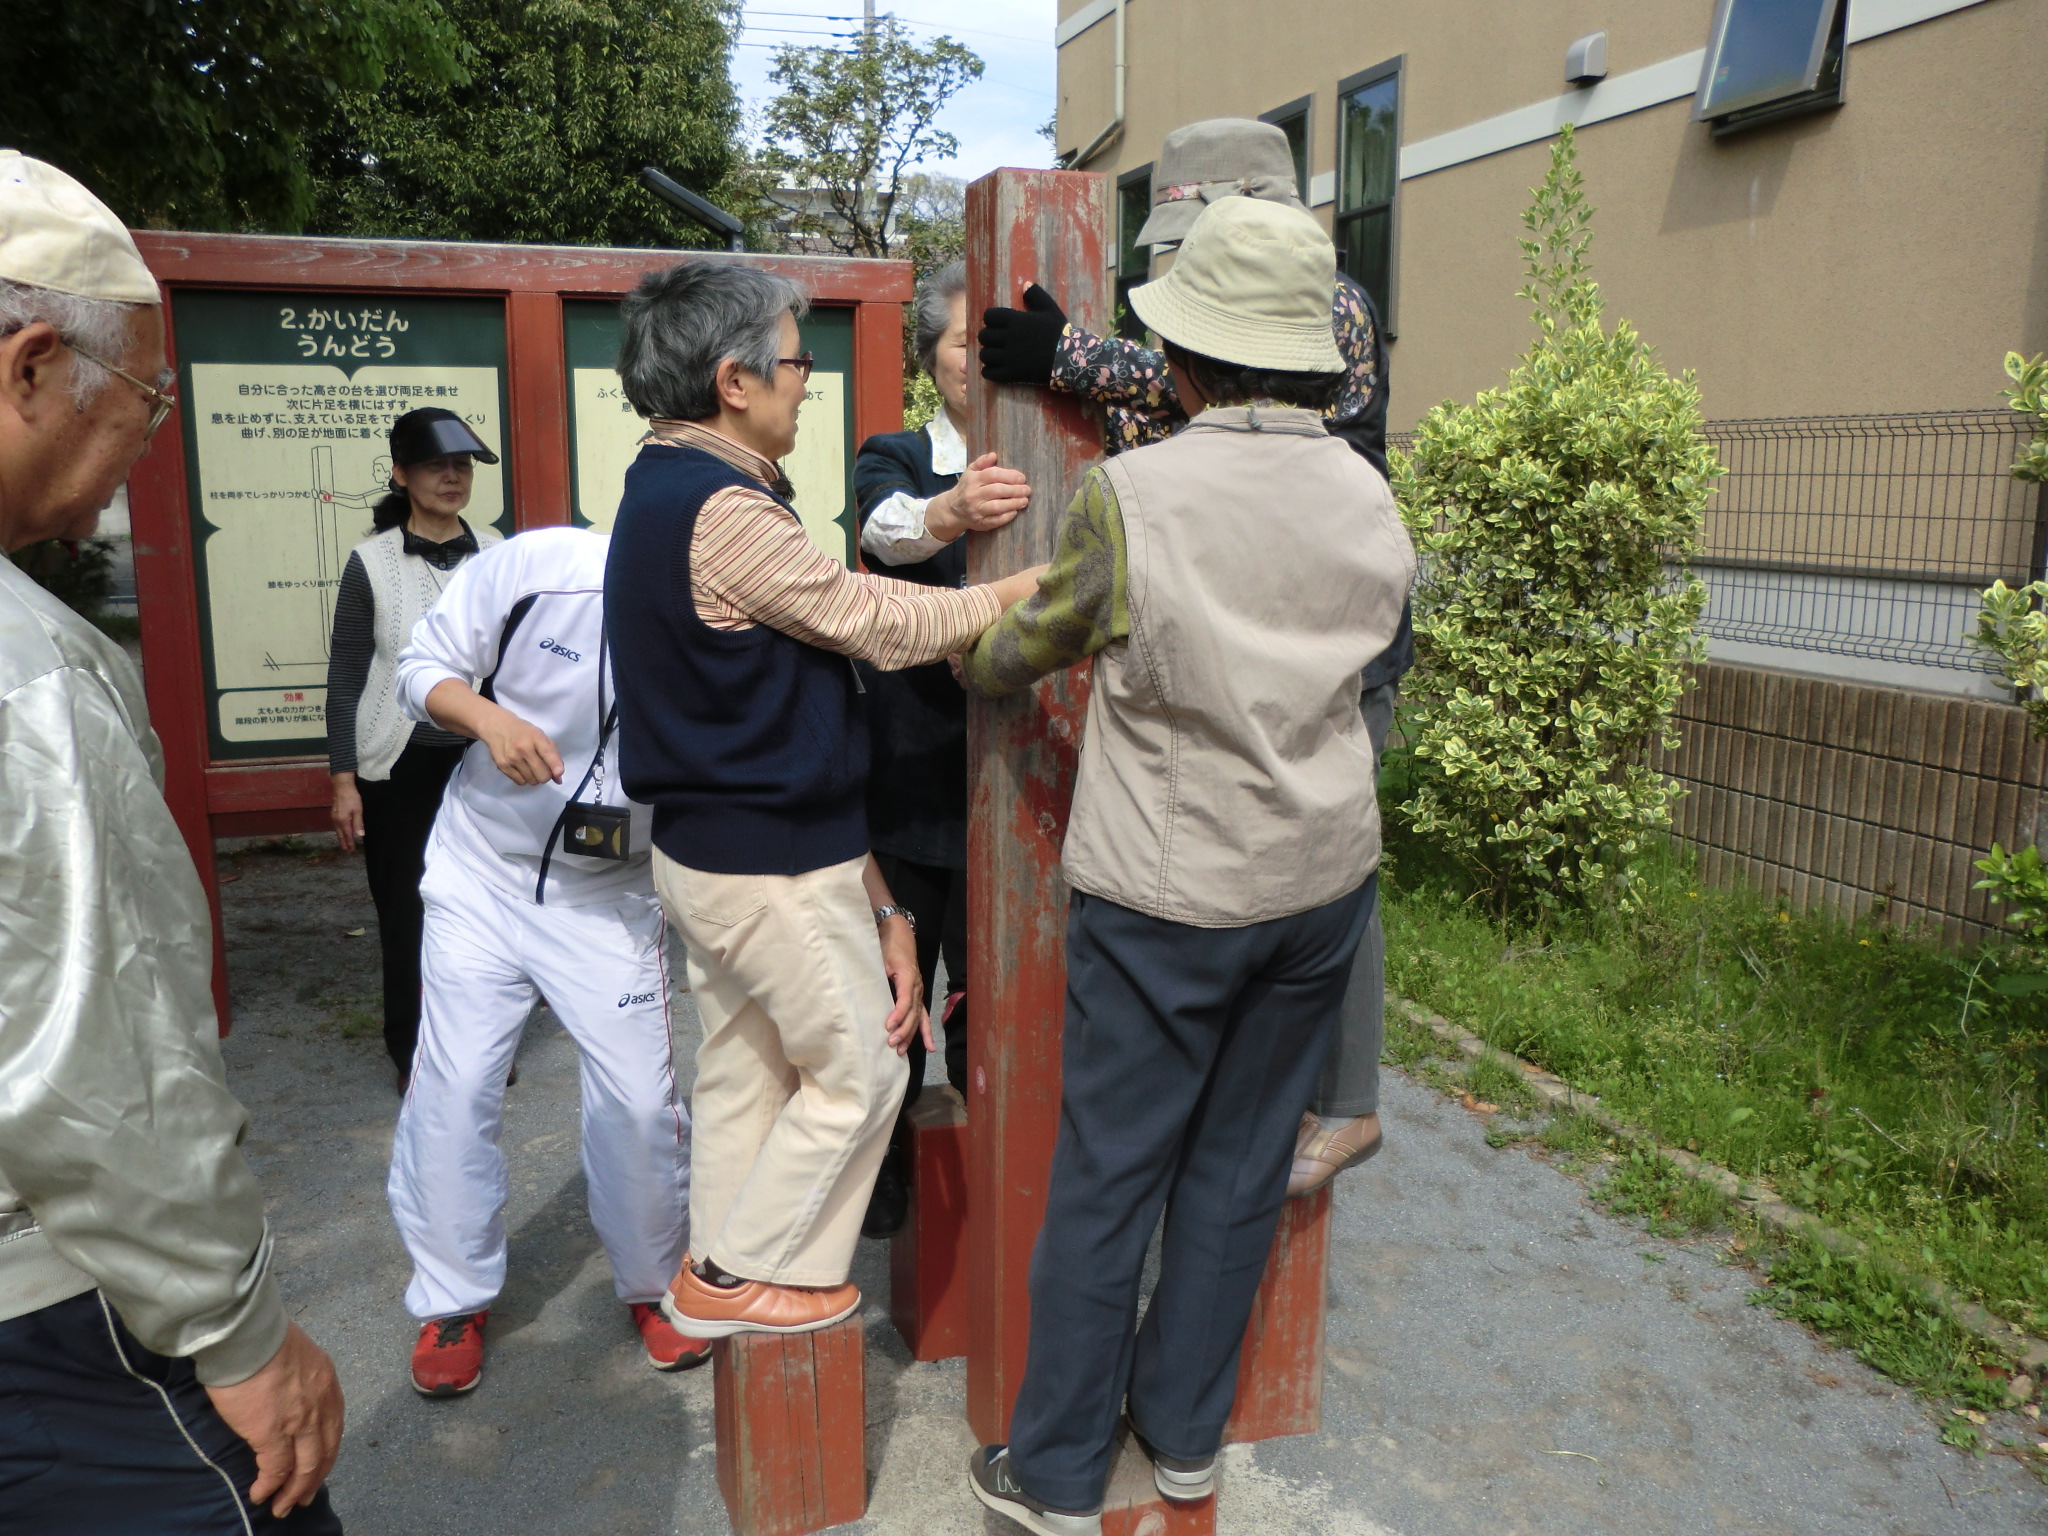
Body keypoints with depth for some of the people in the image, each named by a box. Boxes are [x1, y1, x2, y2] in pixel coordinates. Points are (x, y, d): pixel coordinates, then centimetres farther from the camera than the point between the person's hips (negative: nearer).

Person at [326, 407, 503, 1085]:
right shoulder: (372, 561, -2)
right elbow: (345, 678, 0)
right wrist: (343, 780, -3)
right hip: (399, 768, -1)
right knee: (405, 911, 6)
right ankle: (412, 1049, 25)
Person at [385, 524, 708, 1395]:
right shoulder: (538, 565, -20)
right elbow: (423, 668, -6)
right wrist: (489, 718, -28)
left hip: (611, 897, 0)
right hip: (483, 873, 1)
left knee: (639, 1100, -2)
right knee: (453, 1088, 2)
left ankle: (652, 1285, 25)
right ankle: (453, 1300, 25)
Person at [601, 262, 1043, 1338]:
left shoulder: (665, 493, 10)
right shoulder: (726, 510, -23)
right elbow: (881, 624, -17)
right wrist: (1034, 587, -5)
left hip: (700, 846, 10)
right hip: (777, 863, -10)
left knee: (741, 1067, 20)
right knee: (858, 1071, 7)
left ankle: (718, 1281, 34)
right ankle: (745, 1272, 20)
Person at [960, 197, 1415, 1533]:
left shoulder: (1130, 497, -15)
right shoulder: (1371, 500, 0)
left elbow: (1023, 650, 0)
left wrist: (973, 659, 21)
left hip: (1166, 892, -4)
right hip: (1322, 875, 5)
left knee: (1107, 1179, 8)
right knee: (1242, 1168, 16)